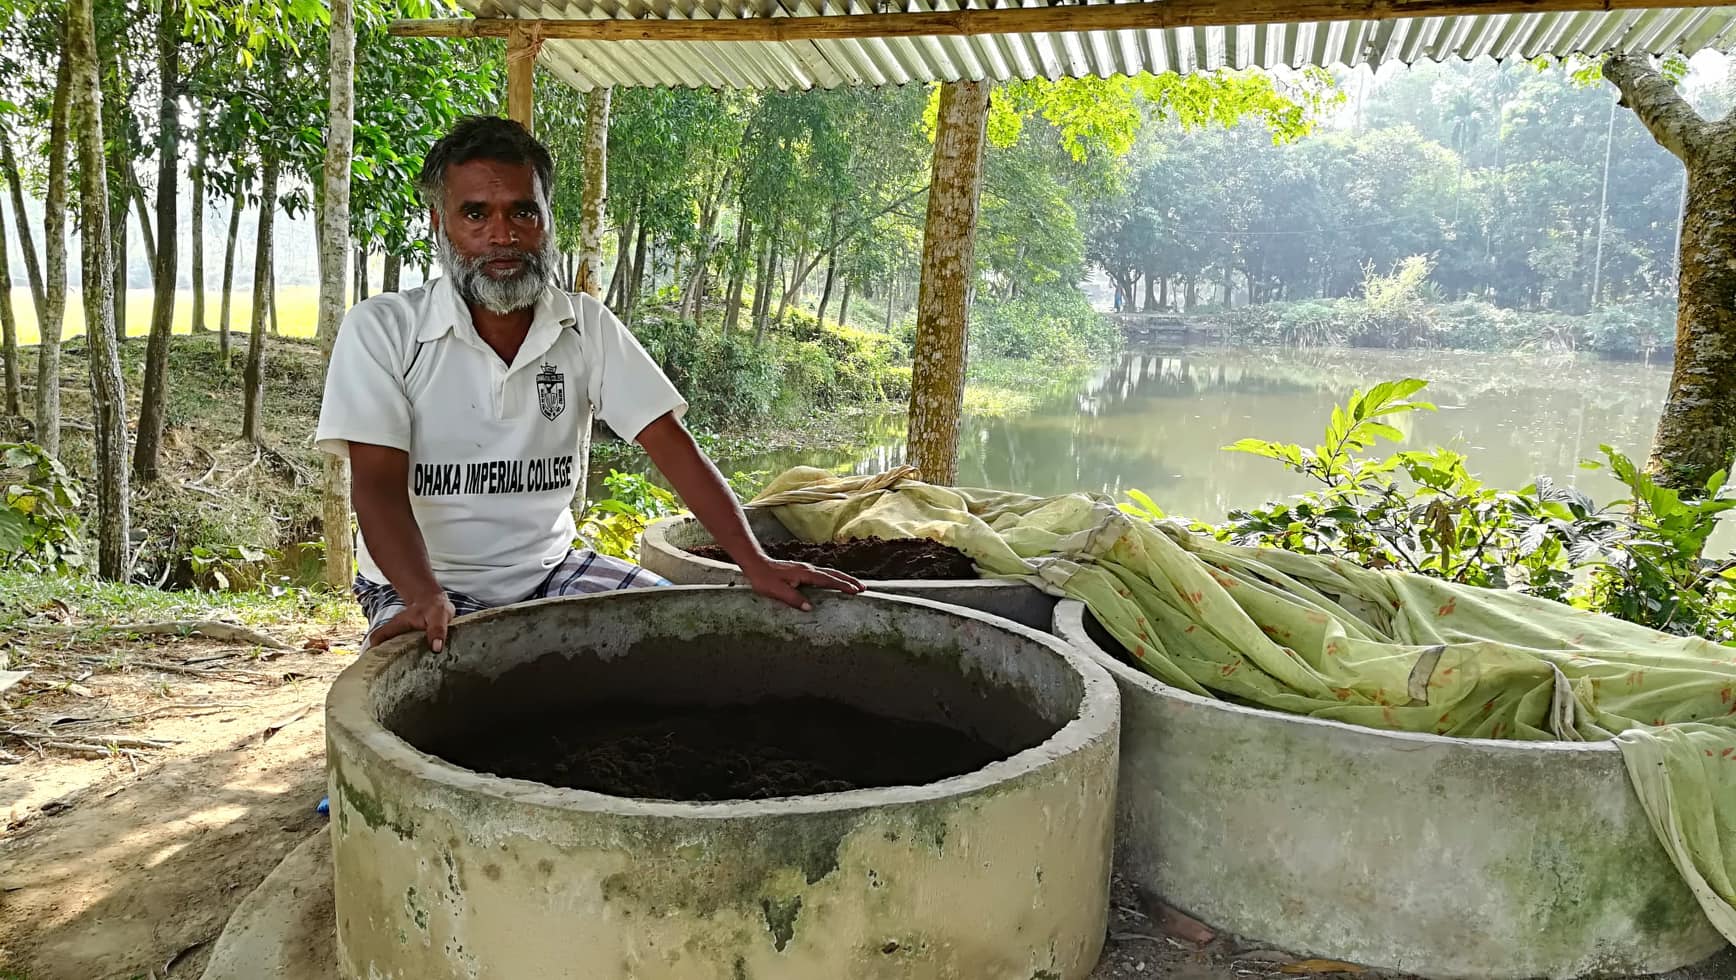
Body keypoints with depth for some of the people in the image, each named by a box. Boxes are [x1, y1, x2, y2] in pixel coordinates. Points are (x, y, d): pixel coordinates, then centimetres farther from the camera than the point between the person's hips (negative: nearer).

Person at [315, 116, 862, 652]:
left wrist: (755, 562, -16)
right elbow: (378, 484, -15)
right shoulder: (381, 330, -9)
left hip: (551, 570, 3)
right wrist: (425, 597, -34)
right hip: (420, 584, -3)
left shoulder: (587, 326, 0)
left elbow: (670, 444, -5)